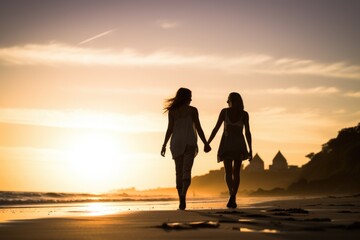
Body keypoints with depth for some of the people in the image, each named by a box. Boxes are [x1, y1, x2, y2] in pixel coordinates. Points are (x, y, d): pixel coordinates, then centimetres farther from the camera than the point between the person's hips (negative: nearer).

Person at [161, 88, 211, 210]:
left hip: (176, 143, 2)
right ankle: (183, 194, -33)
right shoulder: (192, 110, 1)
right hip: (190, 142, -2)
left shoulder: (172, 111, 5)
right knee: (186, 171, -8)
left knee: (179, 171, 10)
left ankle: (181, 201, 10)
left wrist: (164, 145, 4)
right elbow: (198, 128, -1)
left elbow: (170, 129, -1)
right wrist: (205, 143, 6)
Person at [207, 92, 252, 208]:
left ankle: (232, 194, -23)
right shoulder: (244, 114, 3)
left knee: (228, 172, 3)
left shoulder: (224, 111, 2)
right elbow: (247, 132, -3)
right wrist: (250, 150, 0)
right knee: (236, 172, 8)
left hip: (226, 144, 0)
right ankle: (232, 196, -10)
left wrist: (207, 143, 3)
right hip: (239, 144, 0)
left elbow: (216, 128, -1)